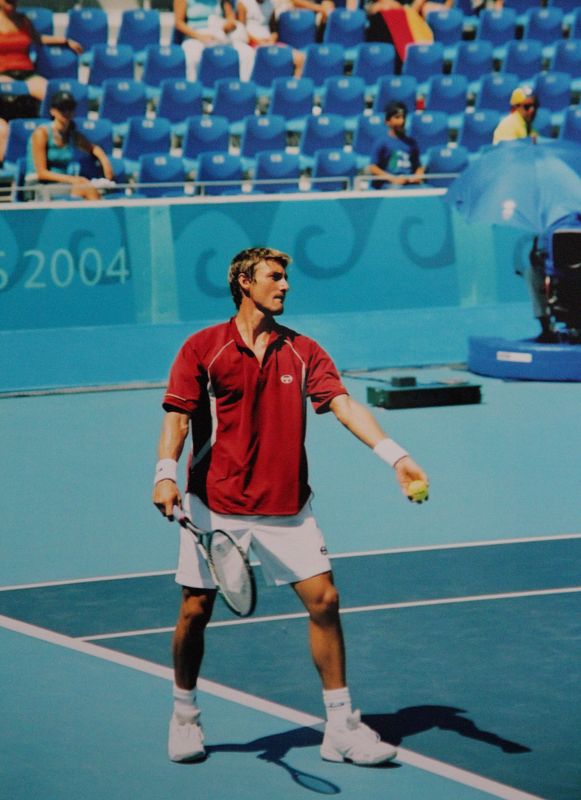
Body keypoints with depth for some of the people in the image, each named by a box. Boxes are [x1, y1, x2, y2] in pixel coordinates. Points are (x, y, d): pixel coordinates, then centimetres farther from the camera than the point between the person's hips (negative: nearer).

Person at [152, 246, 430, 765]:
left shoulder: (303, 352, 7)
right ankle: (185, 716, 24)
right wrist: (166, 473, -24)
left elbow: (343, 404, -5)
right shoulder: (202, 348, -1)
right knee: (195, 610, 0)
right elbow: (177, 416, -6)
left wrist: (394, 455, -19)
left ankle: (340, 727, 2)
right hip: (214, 507, -2)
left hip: (286, 508, 2)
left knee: (324, 600, -5)